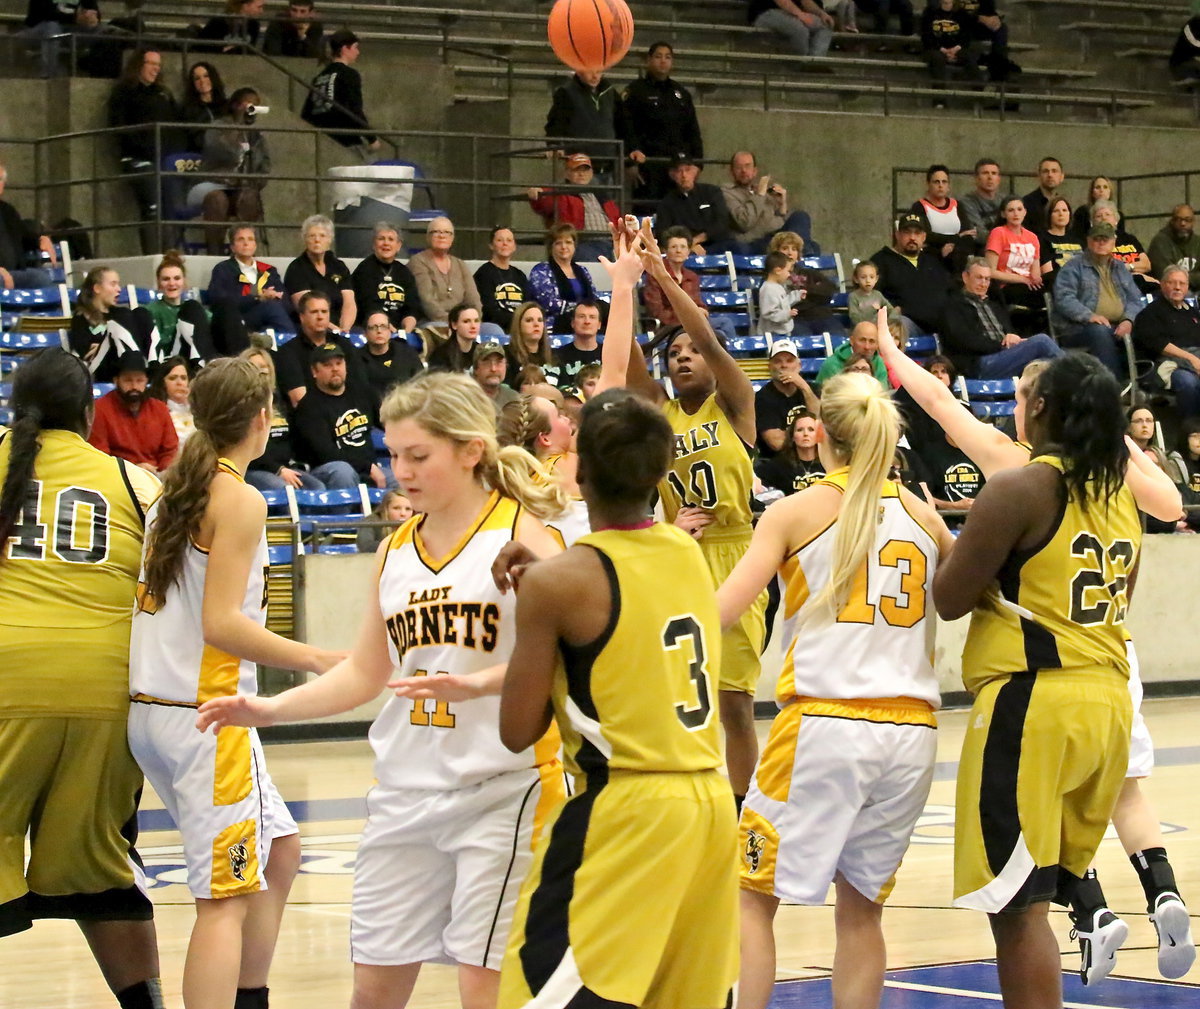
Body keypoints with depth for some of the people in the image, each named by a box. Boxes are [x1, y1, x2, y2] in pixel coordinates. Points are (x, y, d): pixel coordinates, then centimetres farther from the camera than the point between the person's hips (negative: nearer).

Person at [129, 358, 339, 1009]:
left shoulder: (172, 492, 13)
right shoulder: (240, 500, -11)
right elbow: (221, 622, -18)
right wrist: (317, 661, -18)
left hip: (154, 706, 9)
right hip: (206, 712, -9)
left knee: (280, 850, 22)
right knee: (226, 897, -9)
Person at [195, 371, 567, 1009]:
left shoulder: (521, 535, -7)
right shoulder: (396, 551, 12)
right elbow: (366, 672, 19)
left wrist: (475, 683, -34)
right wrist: (270, 709, 8)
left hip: (502, 786, -6)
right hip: (407, 785, 6)